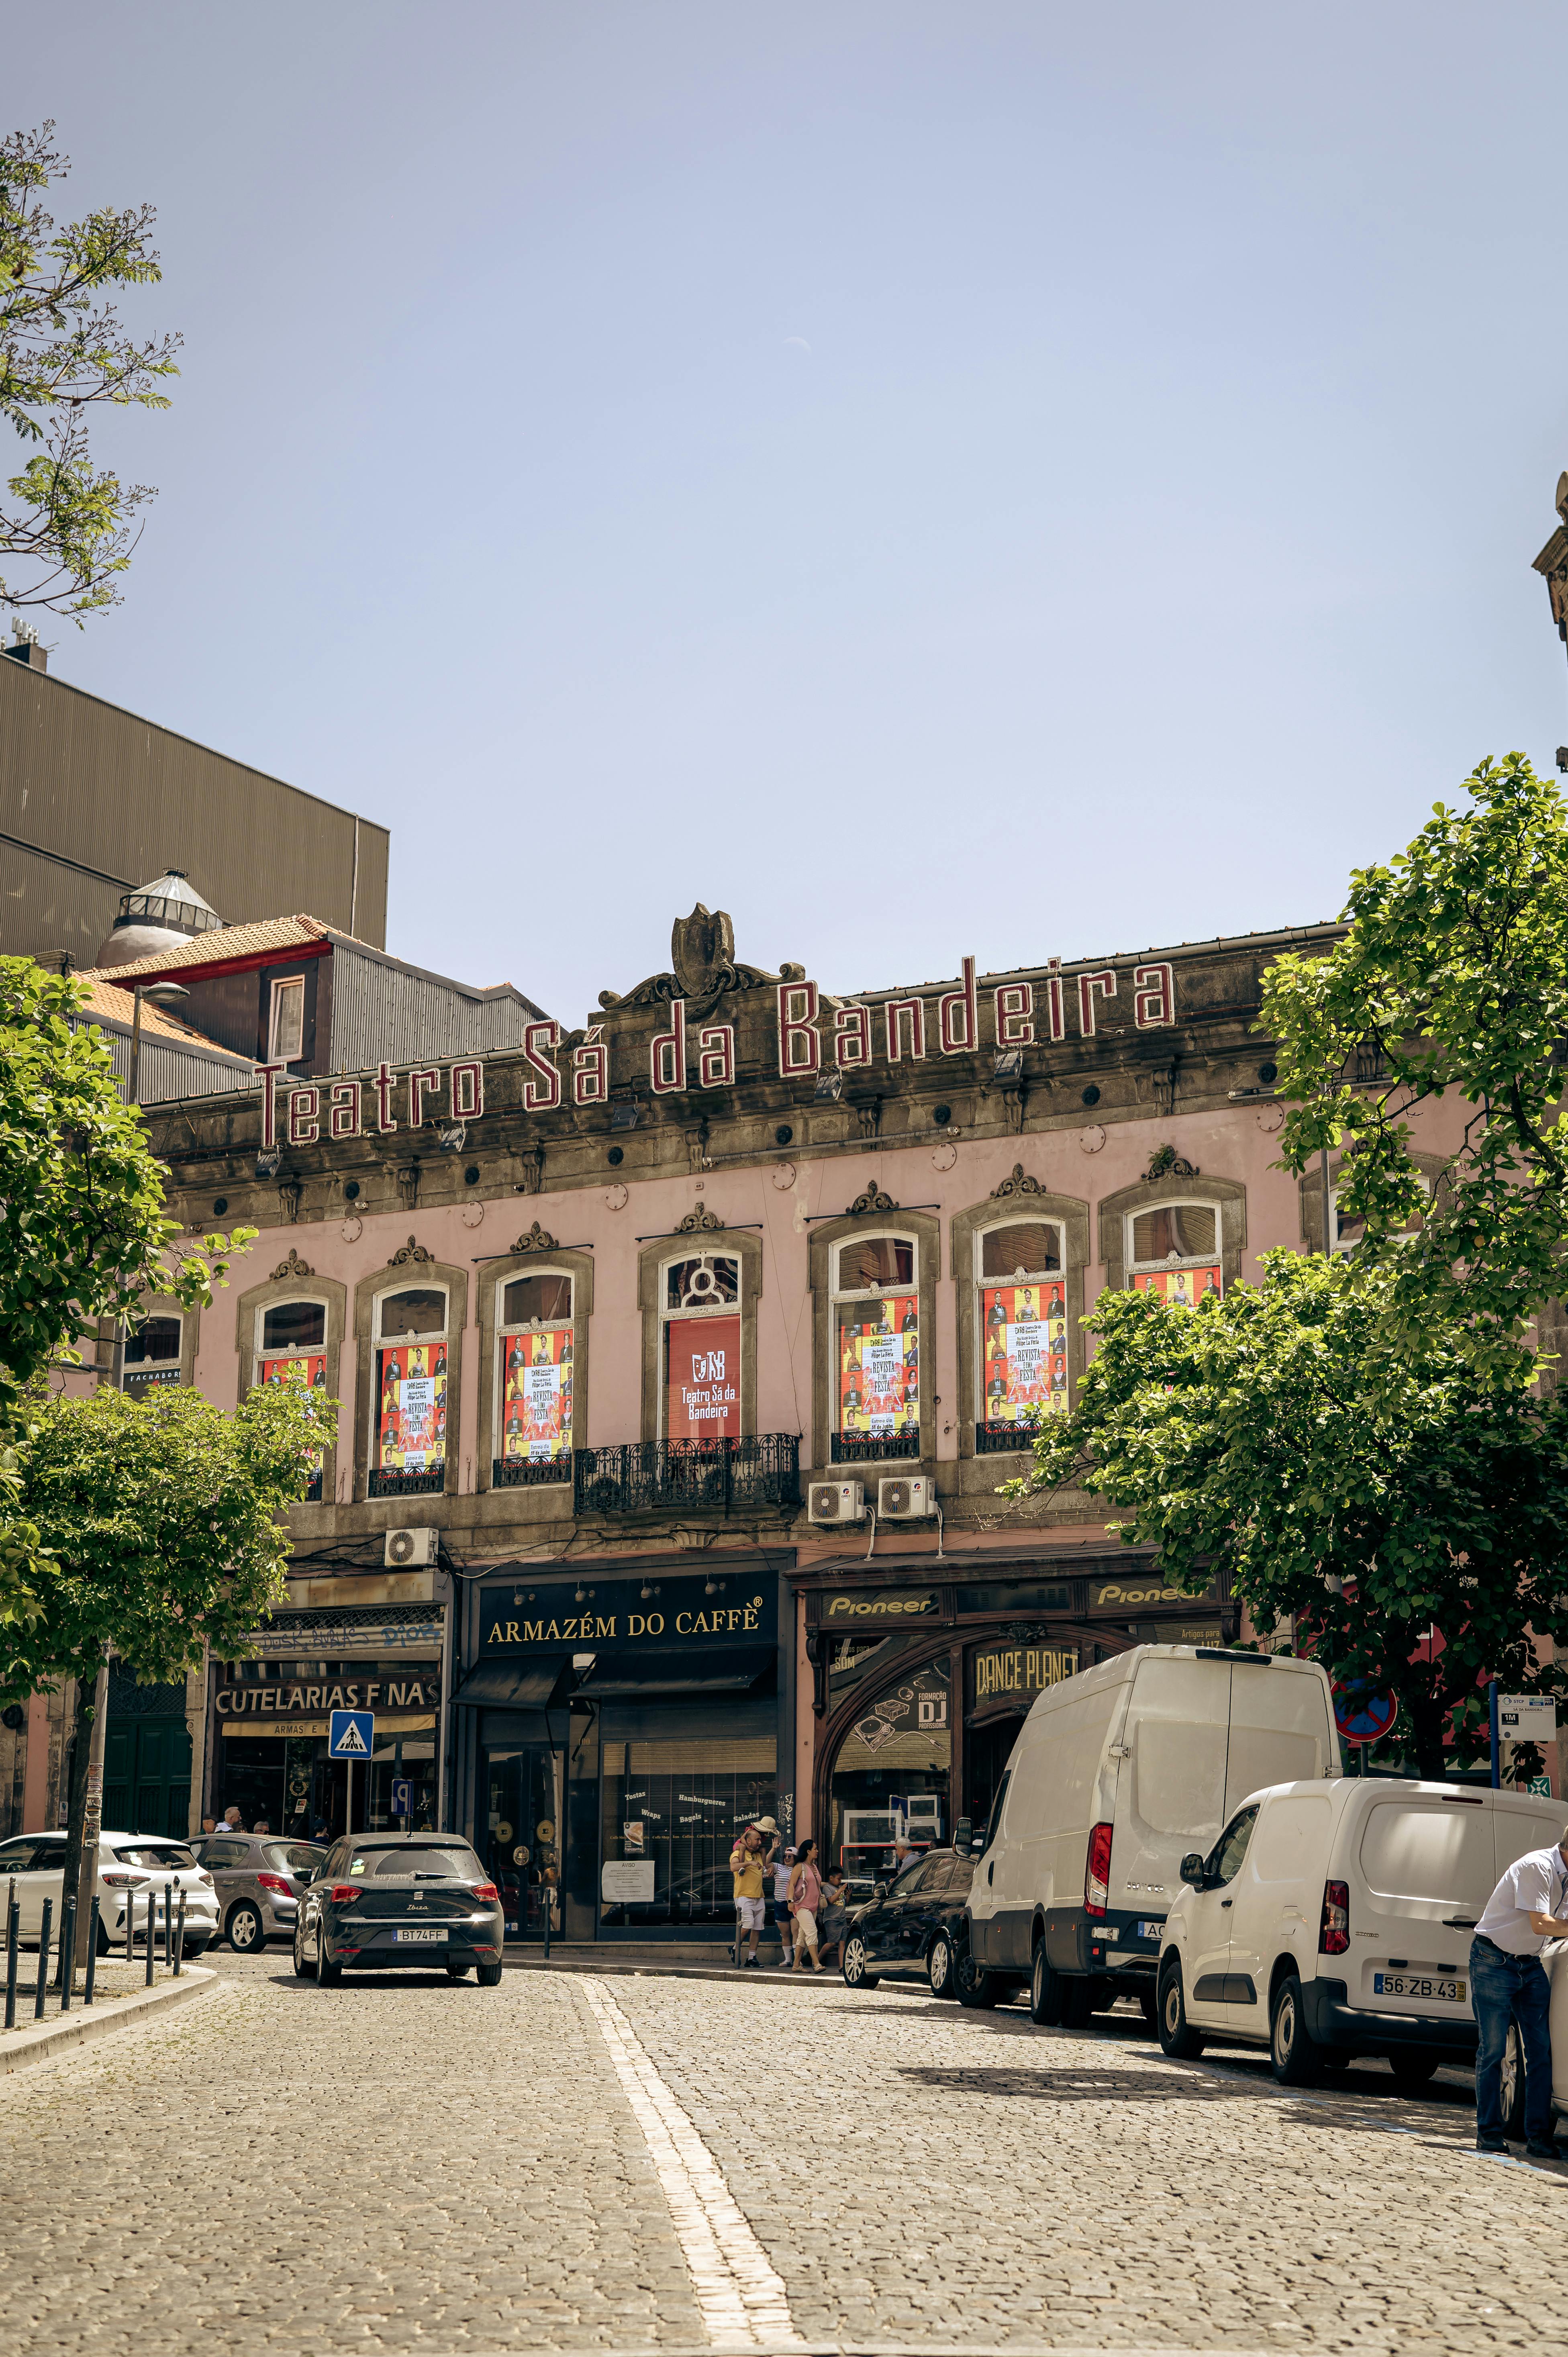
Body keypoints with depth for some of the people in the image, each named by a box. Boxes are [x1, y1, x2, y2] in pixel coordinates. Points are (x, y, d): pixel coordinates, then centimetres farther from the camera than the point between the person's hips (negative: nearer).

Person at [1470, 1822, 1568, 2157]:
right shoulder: (1537, 1867, -21)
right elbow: (1540, 1924, -26)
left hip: (1530, 1966, 8)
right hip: (1494, 1962, -8)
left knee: (1541, 2051, 0)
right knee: (1493, 2050, -5)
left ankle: (1539, 2136, 4)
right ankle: (1489, 2134, 3)